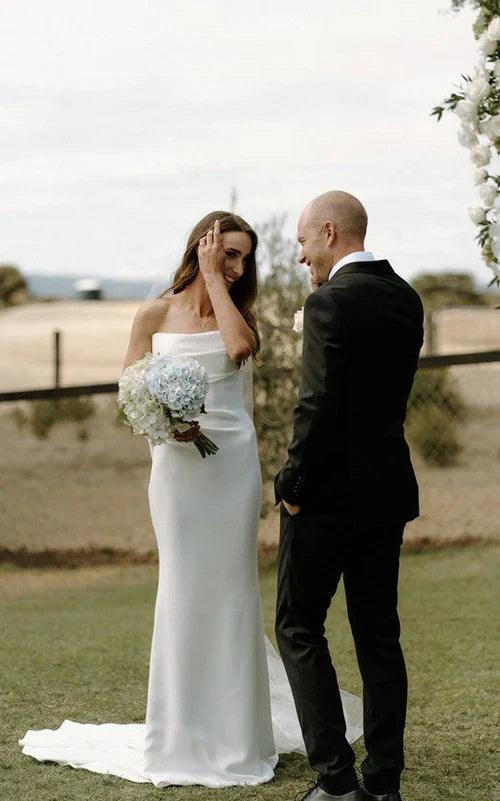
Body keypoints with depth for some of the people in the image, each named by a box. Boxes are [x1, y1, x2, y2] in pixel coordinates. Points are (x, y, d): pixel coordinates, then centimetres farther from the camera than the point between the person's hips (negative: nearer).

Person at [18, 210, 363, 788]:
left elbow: (240, 347, -16)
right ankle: (183, 737, 14)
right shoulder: (155, 314, 3)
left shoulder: (237, 310, 7)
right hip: (177, 463, -1)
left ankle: (232, 734, 14)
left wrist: (214, 278, -8)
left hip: (233, 462, 1)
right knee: (183, 590, 2)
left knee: (230, 590, 4)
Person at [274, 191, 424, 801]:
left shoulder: (330, 303, -16)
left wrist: (291, 485, -11)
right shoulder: (405, 298, 8)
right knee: (379, 634, 11)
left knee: (299, 628, 4)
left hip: (330, 494, -7)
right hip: (389, 490, 7)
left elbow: (317, 405, -20)